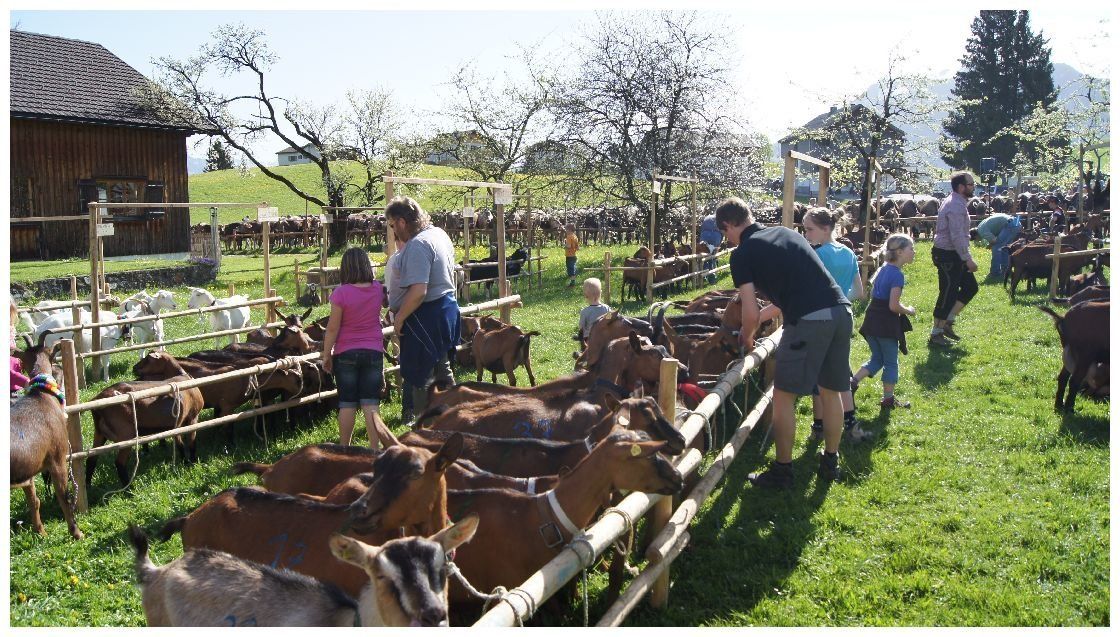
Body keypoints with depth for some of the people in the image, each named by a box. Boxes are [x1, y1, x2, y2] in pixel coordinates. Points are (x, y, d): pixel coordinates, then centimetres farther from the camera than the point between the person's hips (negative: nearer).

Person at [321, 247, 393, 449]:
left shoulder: (341, 293, -13)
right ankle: (374, 450, 3)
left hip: (345, 354, -2)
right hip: (374, 352, 2)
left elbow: (332, 328, -10)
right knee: (370, 405, 4)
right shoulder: (378, 289, -1)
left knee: (347, 404, 8)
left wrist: (326, 355, 0)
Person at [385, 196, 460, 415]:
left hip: (426, 315, -10)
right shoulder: (439, 234, 9)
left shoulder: (417, 245, -21)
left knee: (421, 380, 0)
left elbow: (418, 291, -29)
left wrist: (399, 317, -16)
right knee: (442, 372, 20)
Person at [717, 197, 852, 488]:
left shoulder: (742, 254, 2)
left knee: (784, 396, 7)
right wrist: (763, 316, 39)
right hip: (841, 311, 7)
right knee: (831, 391, 21)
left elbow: (751, 314, -1)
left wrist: (746, 337, 20)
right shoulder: (786, 232, 23)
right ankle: (831, 462, 33)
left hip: (808, 321, -7)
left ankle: (782, 471, 15)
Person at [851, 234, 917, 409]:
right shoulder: (897, 275, -17)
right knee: (891, 362, 8)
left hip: (872, 320, 8)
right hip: (887, 323, -8)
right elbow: (893, 306, -21)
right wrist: (909, 311, -2)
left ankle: (852, 382, 5)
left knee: (877, 359, 18)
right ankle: (888, 399, 16)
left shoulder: (883, 269, 10)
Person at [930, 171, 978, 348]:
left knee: (970, 287, 15)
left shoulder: (956, 202, 13)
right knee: (948, 293, -4)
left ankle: (947, 322, 19)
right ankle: (936, 335, 5)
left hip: (953, 254, 11)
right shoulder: (956, 207, -20)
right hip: (948, 255, -11)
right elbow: (957, 236, -25)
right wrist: (968, 259, -22)